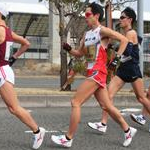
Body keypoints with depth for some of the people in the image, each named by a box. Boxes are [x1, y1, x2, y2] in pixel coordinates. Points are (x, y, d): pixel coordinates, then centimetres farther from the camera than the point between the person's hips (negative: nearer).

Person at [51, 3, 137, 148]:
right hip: (93, 72, 8)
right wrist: (69, 49, 4)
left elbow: (124, 40, -10)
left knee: (75, 102, -9)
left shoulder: (102, 30, -8)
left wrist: (117, 58, -15)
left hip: (98, 72, -8)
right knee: (106, 105, 13)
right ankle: (127, 130, 26)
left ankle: (68, 139, -2)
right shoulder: (86, 35, 15)